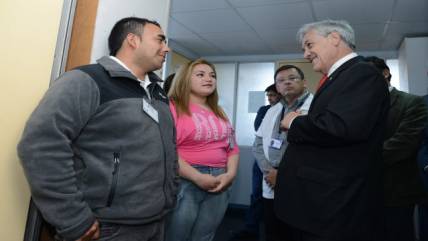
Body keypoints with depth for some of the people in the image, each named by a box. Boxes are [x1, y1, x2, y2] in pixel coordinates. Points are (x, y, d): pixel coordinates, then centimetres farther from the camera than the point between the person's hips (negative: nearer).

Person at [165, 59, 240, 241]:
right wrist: (197, 177, -17)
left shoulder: (219, 113, 15)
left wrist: (230, 174, -3)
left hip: (219, 183, 6)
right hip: (185, 181, -6)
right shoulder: (173, 107, -6)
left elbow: (232, 147, 14)